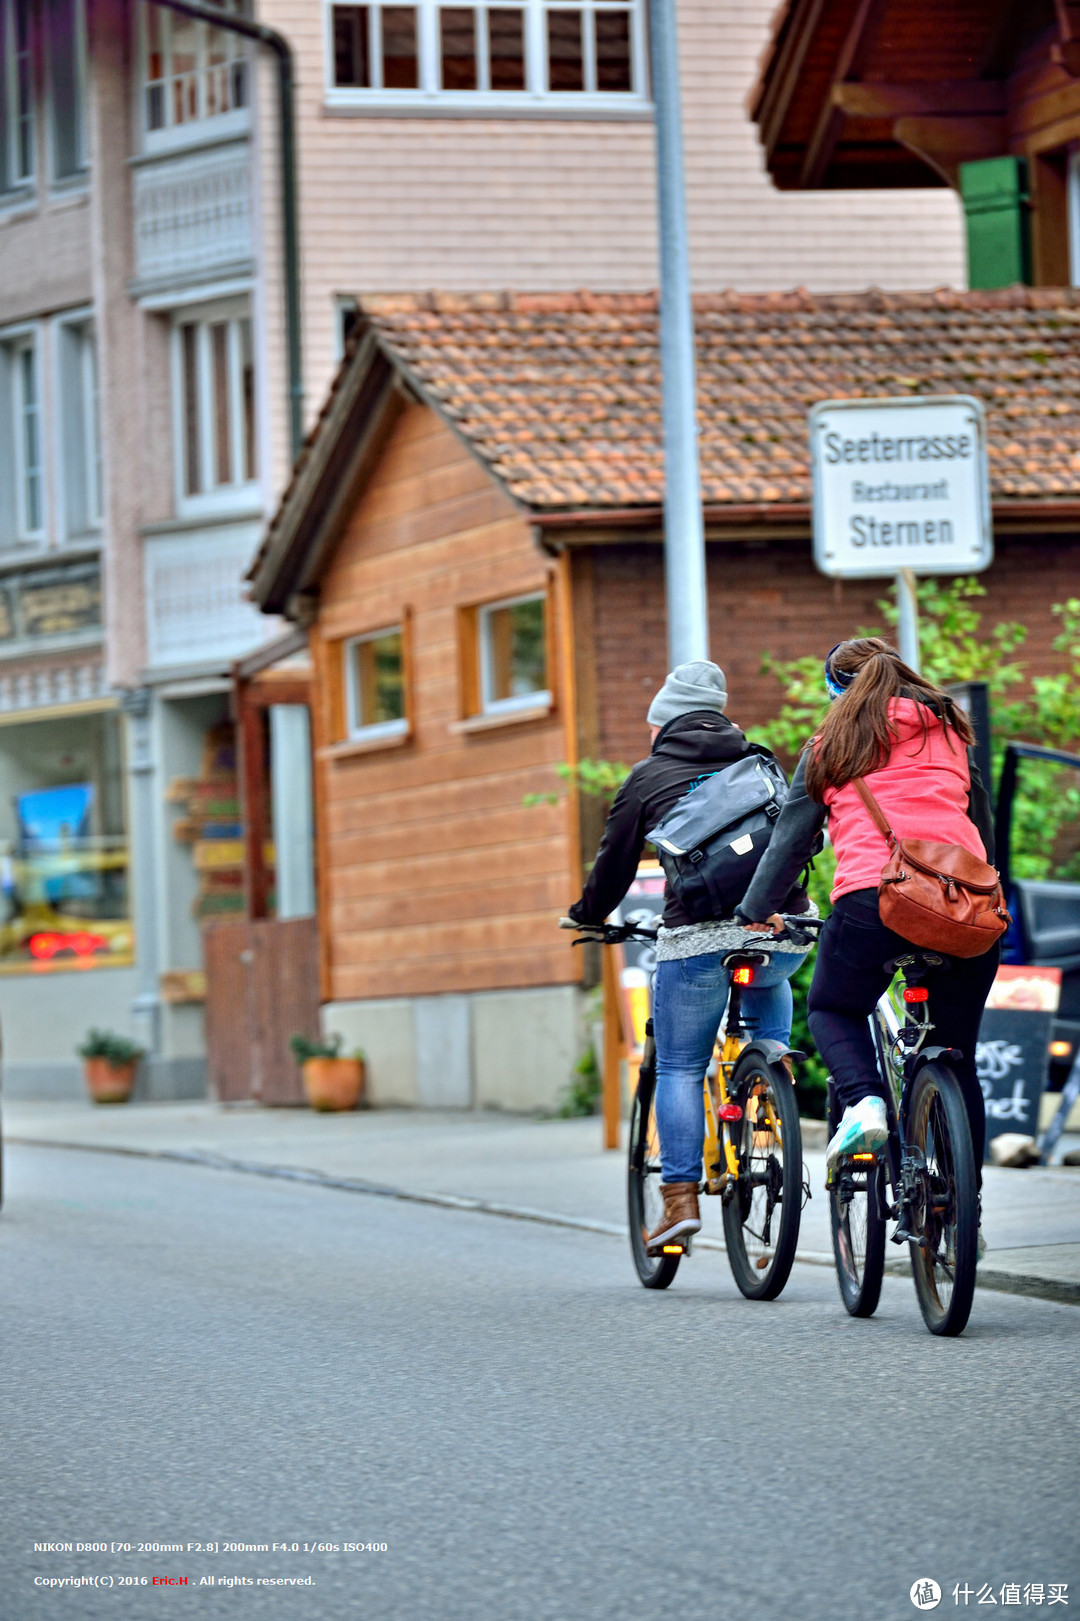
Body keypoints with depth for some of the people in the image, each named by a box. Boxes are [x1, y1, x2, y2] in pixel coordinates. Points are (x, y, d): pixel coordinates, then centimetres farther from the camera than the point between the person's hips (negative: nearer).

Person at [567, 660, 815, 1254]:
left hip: (698, 936, -3)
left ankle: (681, 1199, 0)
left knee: (678, 1069, 7)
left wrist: (587, 916, 34)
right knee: (767, 986, 35)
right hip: (783, 933, 3)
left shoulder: (649, 776, 10)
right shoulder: (761, 762, 20)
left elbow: (614, 863, 15)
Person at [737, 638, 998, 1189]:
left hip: (873, 895, -2)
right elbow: (982, 819, 26)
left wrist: (756, 910, 26)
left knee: (832, 1010, 22)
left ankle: (863, 1101, -7)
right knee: (956, 1059, 11)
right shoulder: (949, 731, 22)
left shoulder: (831, 745, 15)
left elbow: (791, 837, 17)